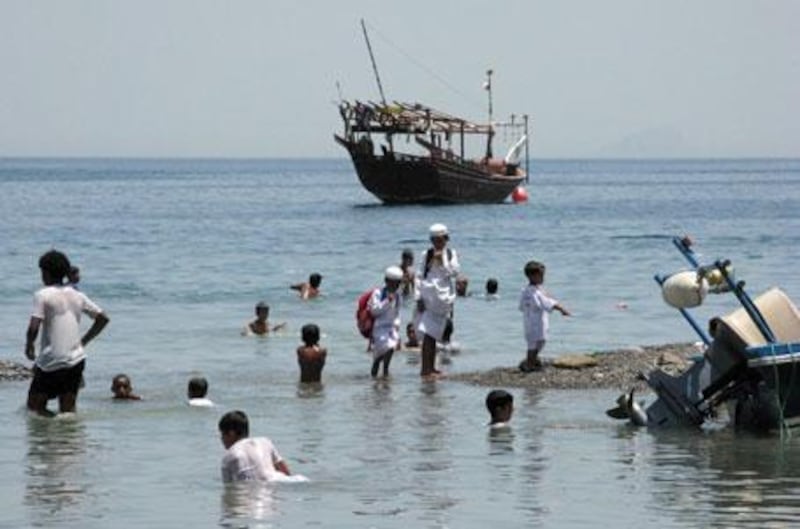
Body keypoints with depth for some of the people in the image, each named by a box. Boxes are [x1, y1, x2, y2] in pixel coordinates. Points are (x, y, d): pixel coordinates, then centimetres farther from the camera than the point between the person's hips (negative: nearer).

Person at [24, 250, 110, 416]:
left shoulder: (43, 295, -8)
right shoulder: (77, 296, 10)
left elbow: (34, 327, -17)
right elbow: (103, 318, 14)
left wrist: (29, 346, 2)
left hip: (51, 363, -5)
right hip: (76, 360, 5)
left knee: (35, 406, 6)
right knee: (68, 410, 9)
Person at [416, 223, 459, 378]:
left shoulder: (451, 254, 9)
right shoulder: (427, 255, 4)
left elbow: (454, 272, -2)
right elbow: (421, 276, 3)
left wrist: (442, 260, -12)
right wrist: (419, 298, -4)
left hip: (443, 298, 3)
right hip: (429, 298, -3)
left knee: (434, 334, 8)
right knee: (428, 334, -9)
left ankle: (431, 368, 15)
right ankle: (425, 369, -11)